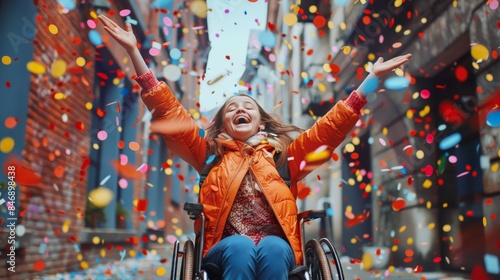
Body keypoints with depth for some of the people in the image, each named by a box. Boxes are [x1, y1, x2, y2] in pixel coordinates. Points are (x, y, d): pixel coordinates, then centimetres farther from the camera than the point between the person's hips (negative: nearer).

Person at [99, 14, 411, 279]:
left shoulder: (285, 153, 19)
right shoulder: (210, 154, 18)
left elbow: (333, 125, 17)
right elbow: (168, 111, 13)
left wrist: (372, 77, 15)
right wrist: (134, 52, 10)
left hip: (278, 247, 1)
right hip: (226, 247, 0)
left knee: (271, 248, -33)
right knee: (240, 247, -33)